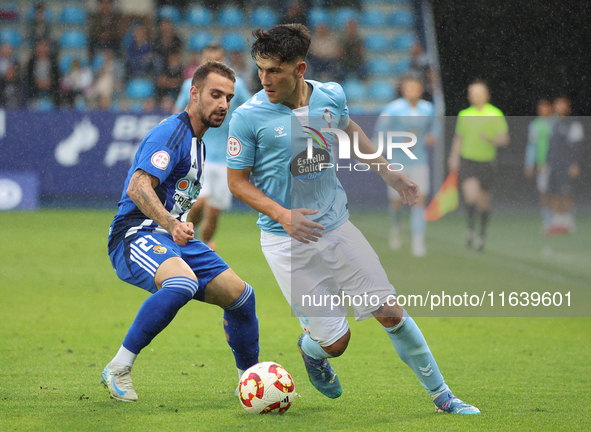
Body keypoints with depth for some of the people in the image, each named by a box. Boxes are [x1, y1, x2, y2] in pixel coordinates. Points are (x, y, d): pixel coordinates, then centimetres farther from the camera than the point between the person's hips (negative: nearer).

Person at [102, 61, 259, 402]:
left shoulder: (198, 141, 18)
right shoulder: (172, 133, -14)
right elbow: (138, 188, -28)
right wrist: (171, 224, -41)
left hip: (174, 237, 9)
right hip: (135, 235, -9)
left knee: (241, 294, 3)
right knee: (182, 283, -38)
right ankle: (118, 368, -27)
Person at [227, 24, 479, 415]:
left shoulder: (332, 96, -3)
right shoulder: (249, 117, -15)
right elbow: (237, 180, -6)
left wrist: (388, 173, 20)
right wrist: (282, 215, -21)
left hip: (337, 226, 3)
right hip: (288, 240, -3)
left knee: (391, 312, 1)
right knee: (335, 342, -4)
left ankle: (442, 396, 17)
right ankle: (310, 349, 34)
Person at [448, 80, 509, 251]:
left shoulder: (495, 114, -2)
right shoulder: (464, 115, 7)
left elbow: (505, 140, -5)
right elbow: (458, 138, 20)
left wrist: (491, 139, -24)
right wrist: (454, 157, 10)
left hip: (486, 162, 0)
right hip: (467, 161, 0)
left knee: (484, 203, 7)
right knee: (471, 195, -22)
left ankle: (482, 235, 27)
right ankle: (470, 227, 1)